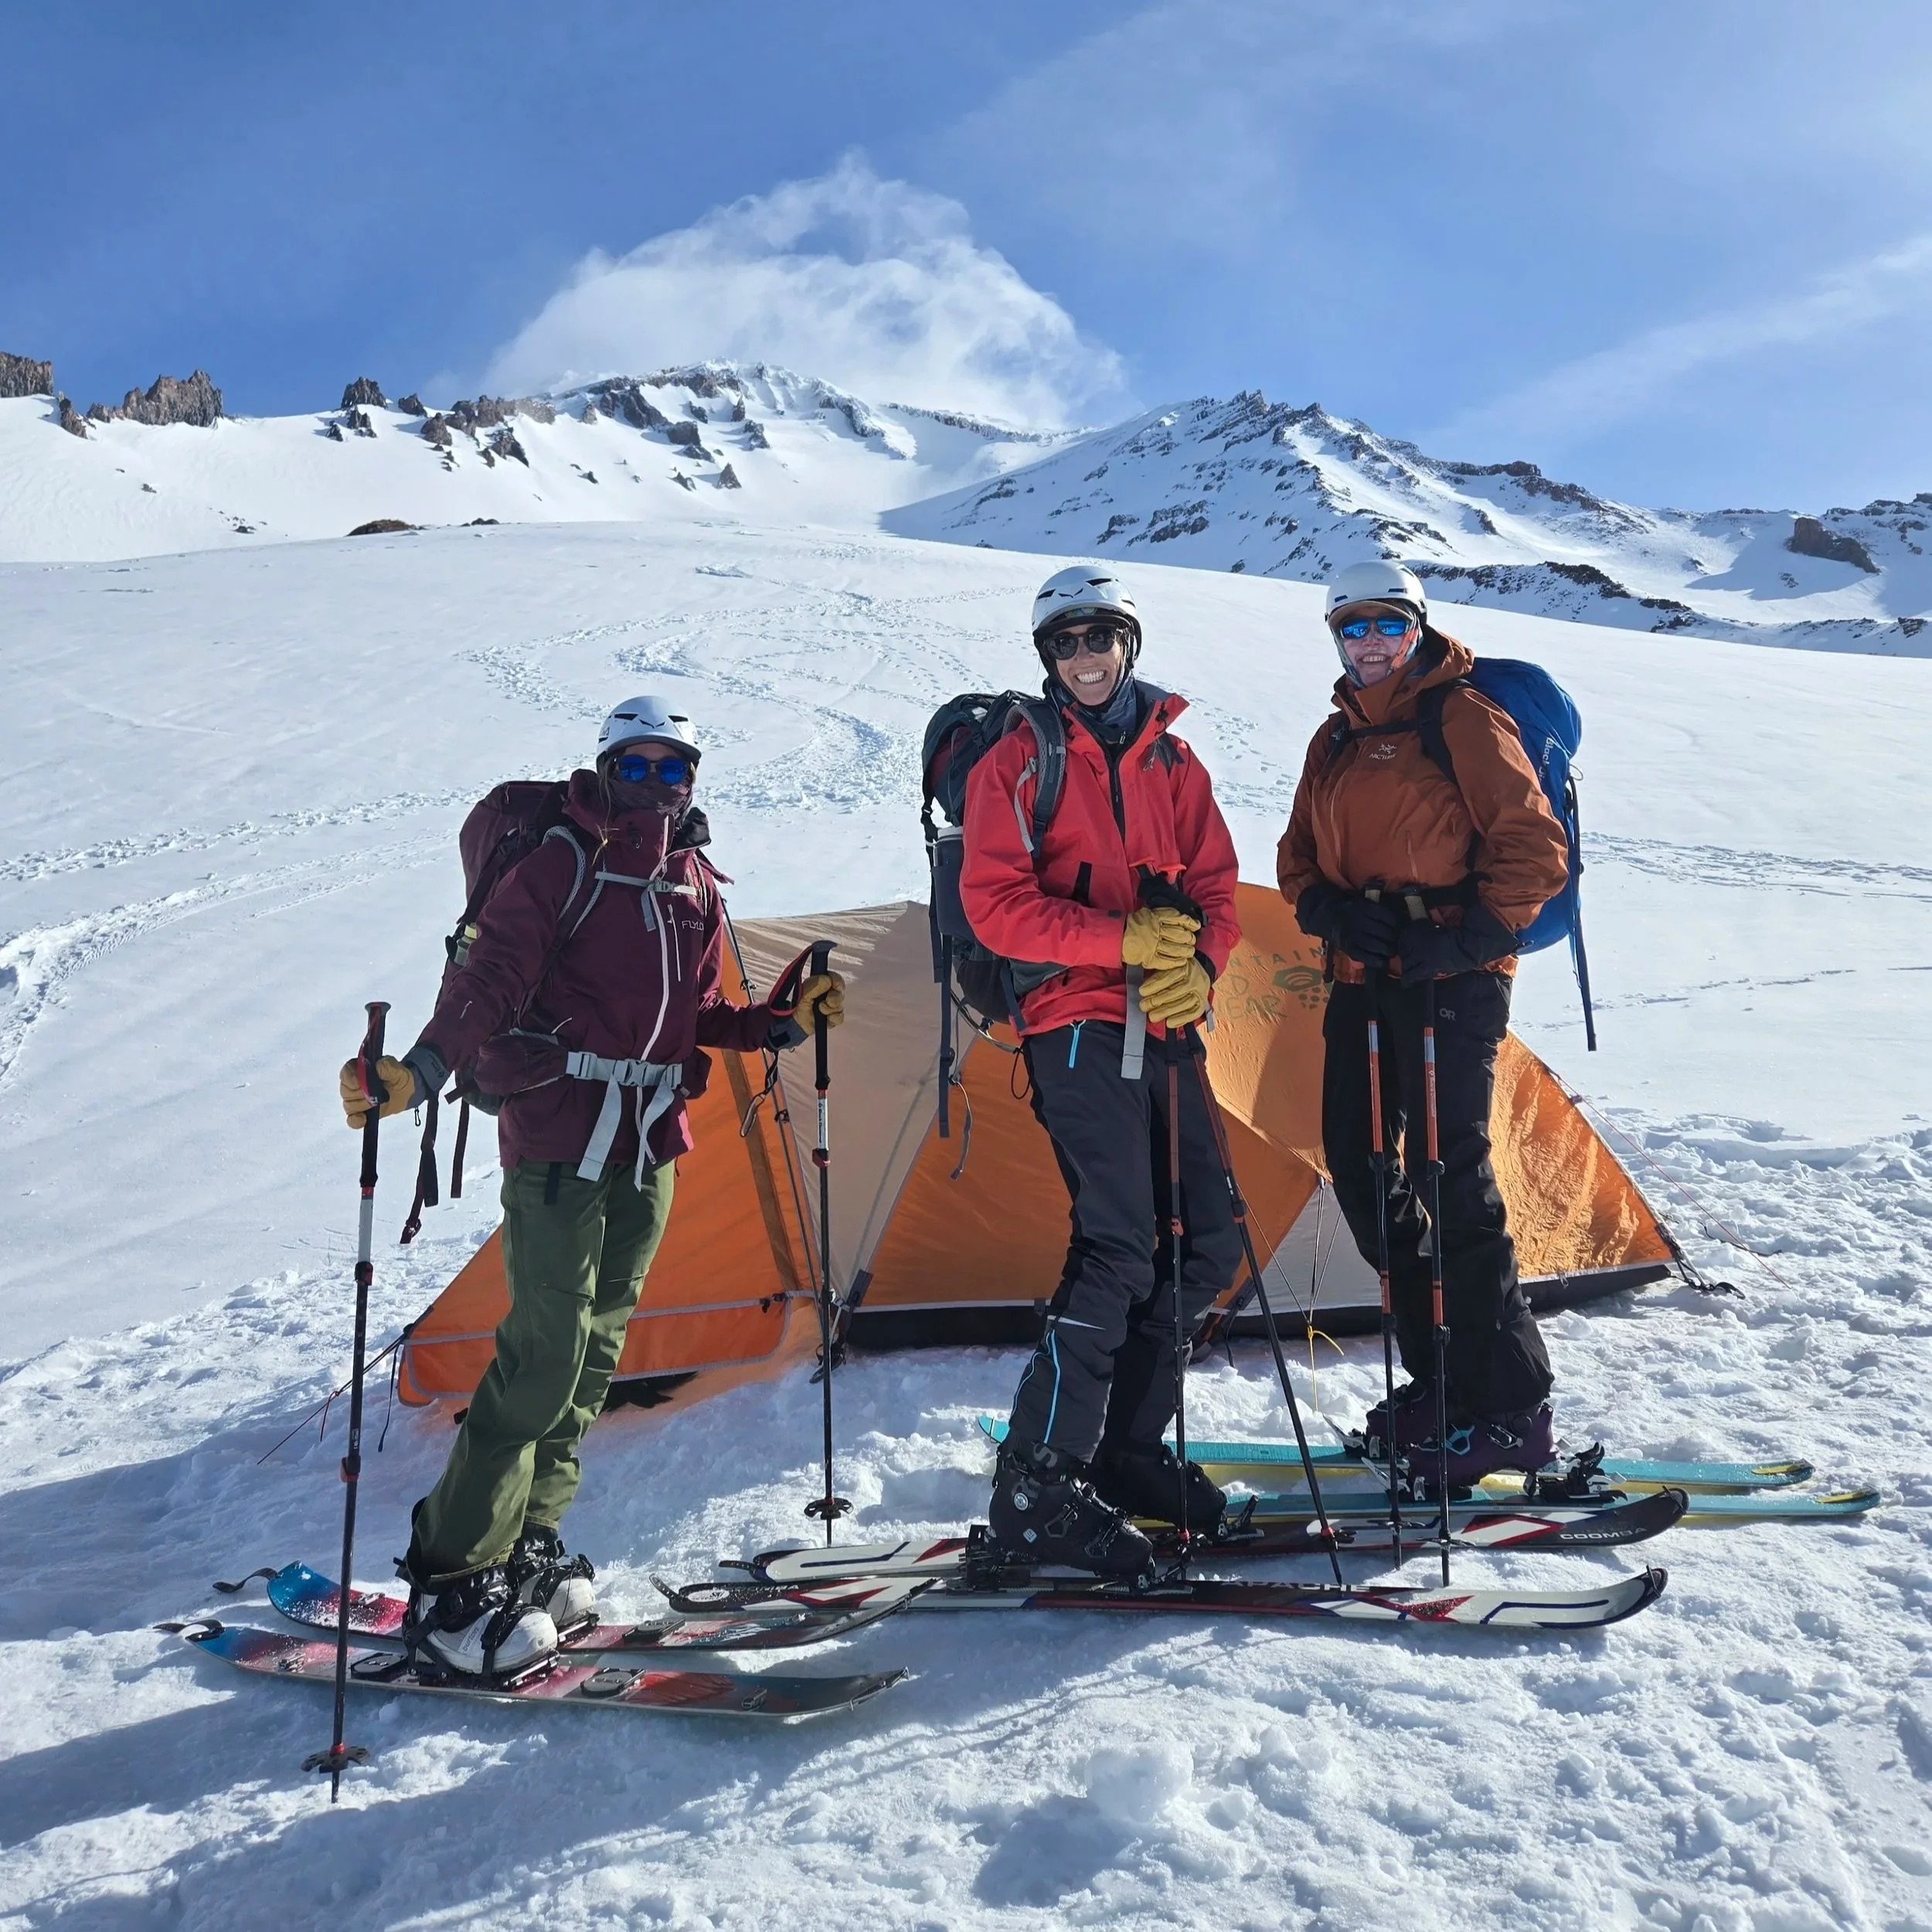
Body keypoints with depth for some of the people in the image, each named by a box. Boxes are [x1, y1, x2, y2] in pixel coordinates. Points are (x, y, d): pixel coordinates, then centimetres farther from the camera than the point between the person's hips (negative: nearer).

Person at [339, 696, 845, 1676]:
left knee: (597, 1345, 11)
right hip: (559, 1134, -7)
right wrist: (418, 1072, -30)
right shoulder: (564, 866, -6)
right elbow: (486, 983, -17)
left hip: (650, 1142, 7)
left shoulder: (695, 884, 14)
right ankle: (452, 1576, 0)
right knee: (547, 1347, -11)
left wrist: (783, 1021, 8)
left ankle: (525, 1541, 25)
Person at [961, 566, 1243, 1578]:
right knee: (1118, 1246, -16)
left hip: (1165, 1028, 7)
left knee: (1204, 1246, 8)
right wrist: (1124, 940, -19)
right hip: (1078, 1024, -6)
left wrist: (1199, 963, -8)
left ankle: (1125, 1447, 22)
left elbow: (1215, 884, 14)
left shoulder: (1169, 757, 16)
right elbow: (995, 905, -9)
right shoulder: (1018, 758, 0)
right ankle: (1036, 1485, -7)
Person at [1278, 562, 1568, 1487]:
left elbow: (1534, 848, -9)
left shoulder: (1462, 719, -4)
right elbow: (1298, 854, 19)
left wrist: (1468, 935, -20)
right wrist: (1326, 910, -2)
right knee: (1362, 1171, 9)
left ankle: (1510, 1414, 2)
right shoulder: (1335, 740, 18)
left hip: (1448, 982, -8)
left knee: (1450, 1181, -10)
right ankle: (1440, 1378, 23)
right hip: (1361, 982, 8)